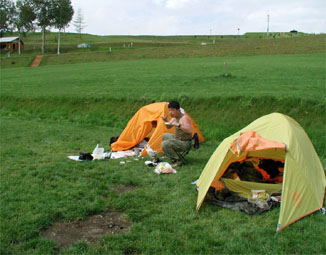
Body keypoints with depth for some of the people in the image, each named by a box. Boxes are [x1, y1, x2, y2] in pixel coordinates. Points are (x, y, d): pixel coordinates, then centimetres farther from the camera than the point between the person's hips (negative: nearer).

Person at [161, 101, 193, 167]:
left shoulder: (184, 118, -23)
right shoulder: (175, 117, 5)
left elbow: (190, 130, -34)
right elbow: (168, 127, 18)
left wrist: (178, 125, -37)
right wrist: (166, 121, -3)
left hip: (184, 142, -10)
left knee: (165, 144, -27)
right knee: (165, 136, 30)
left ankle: (176, 161, -17)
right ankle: (169, 154, 36)